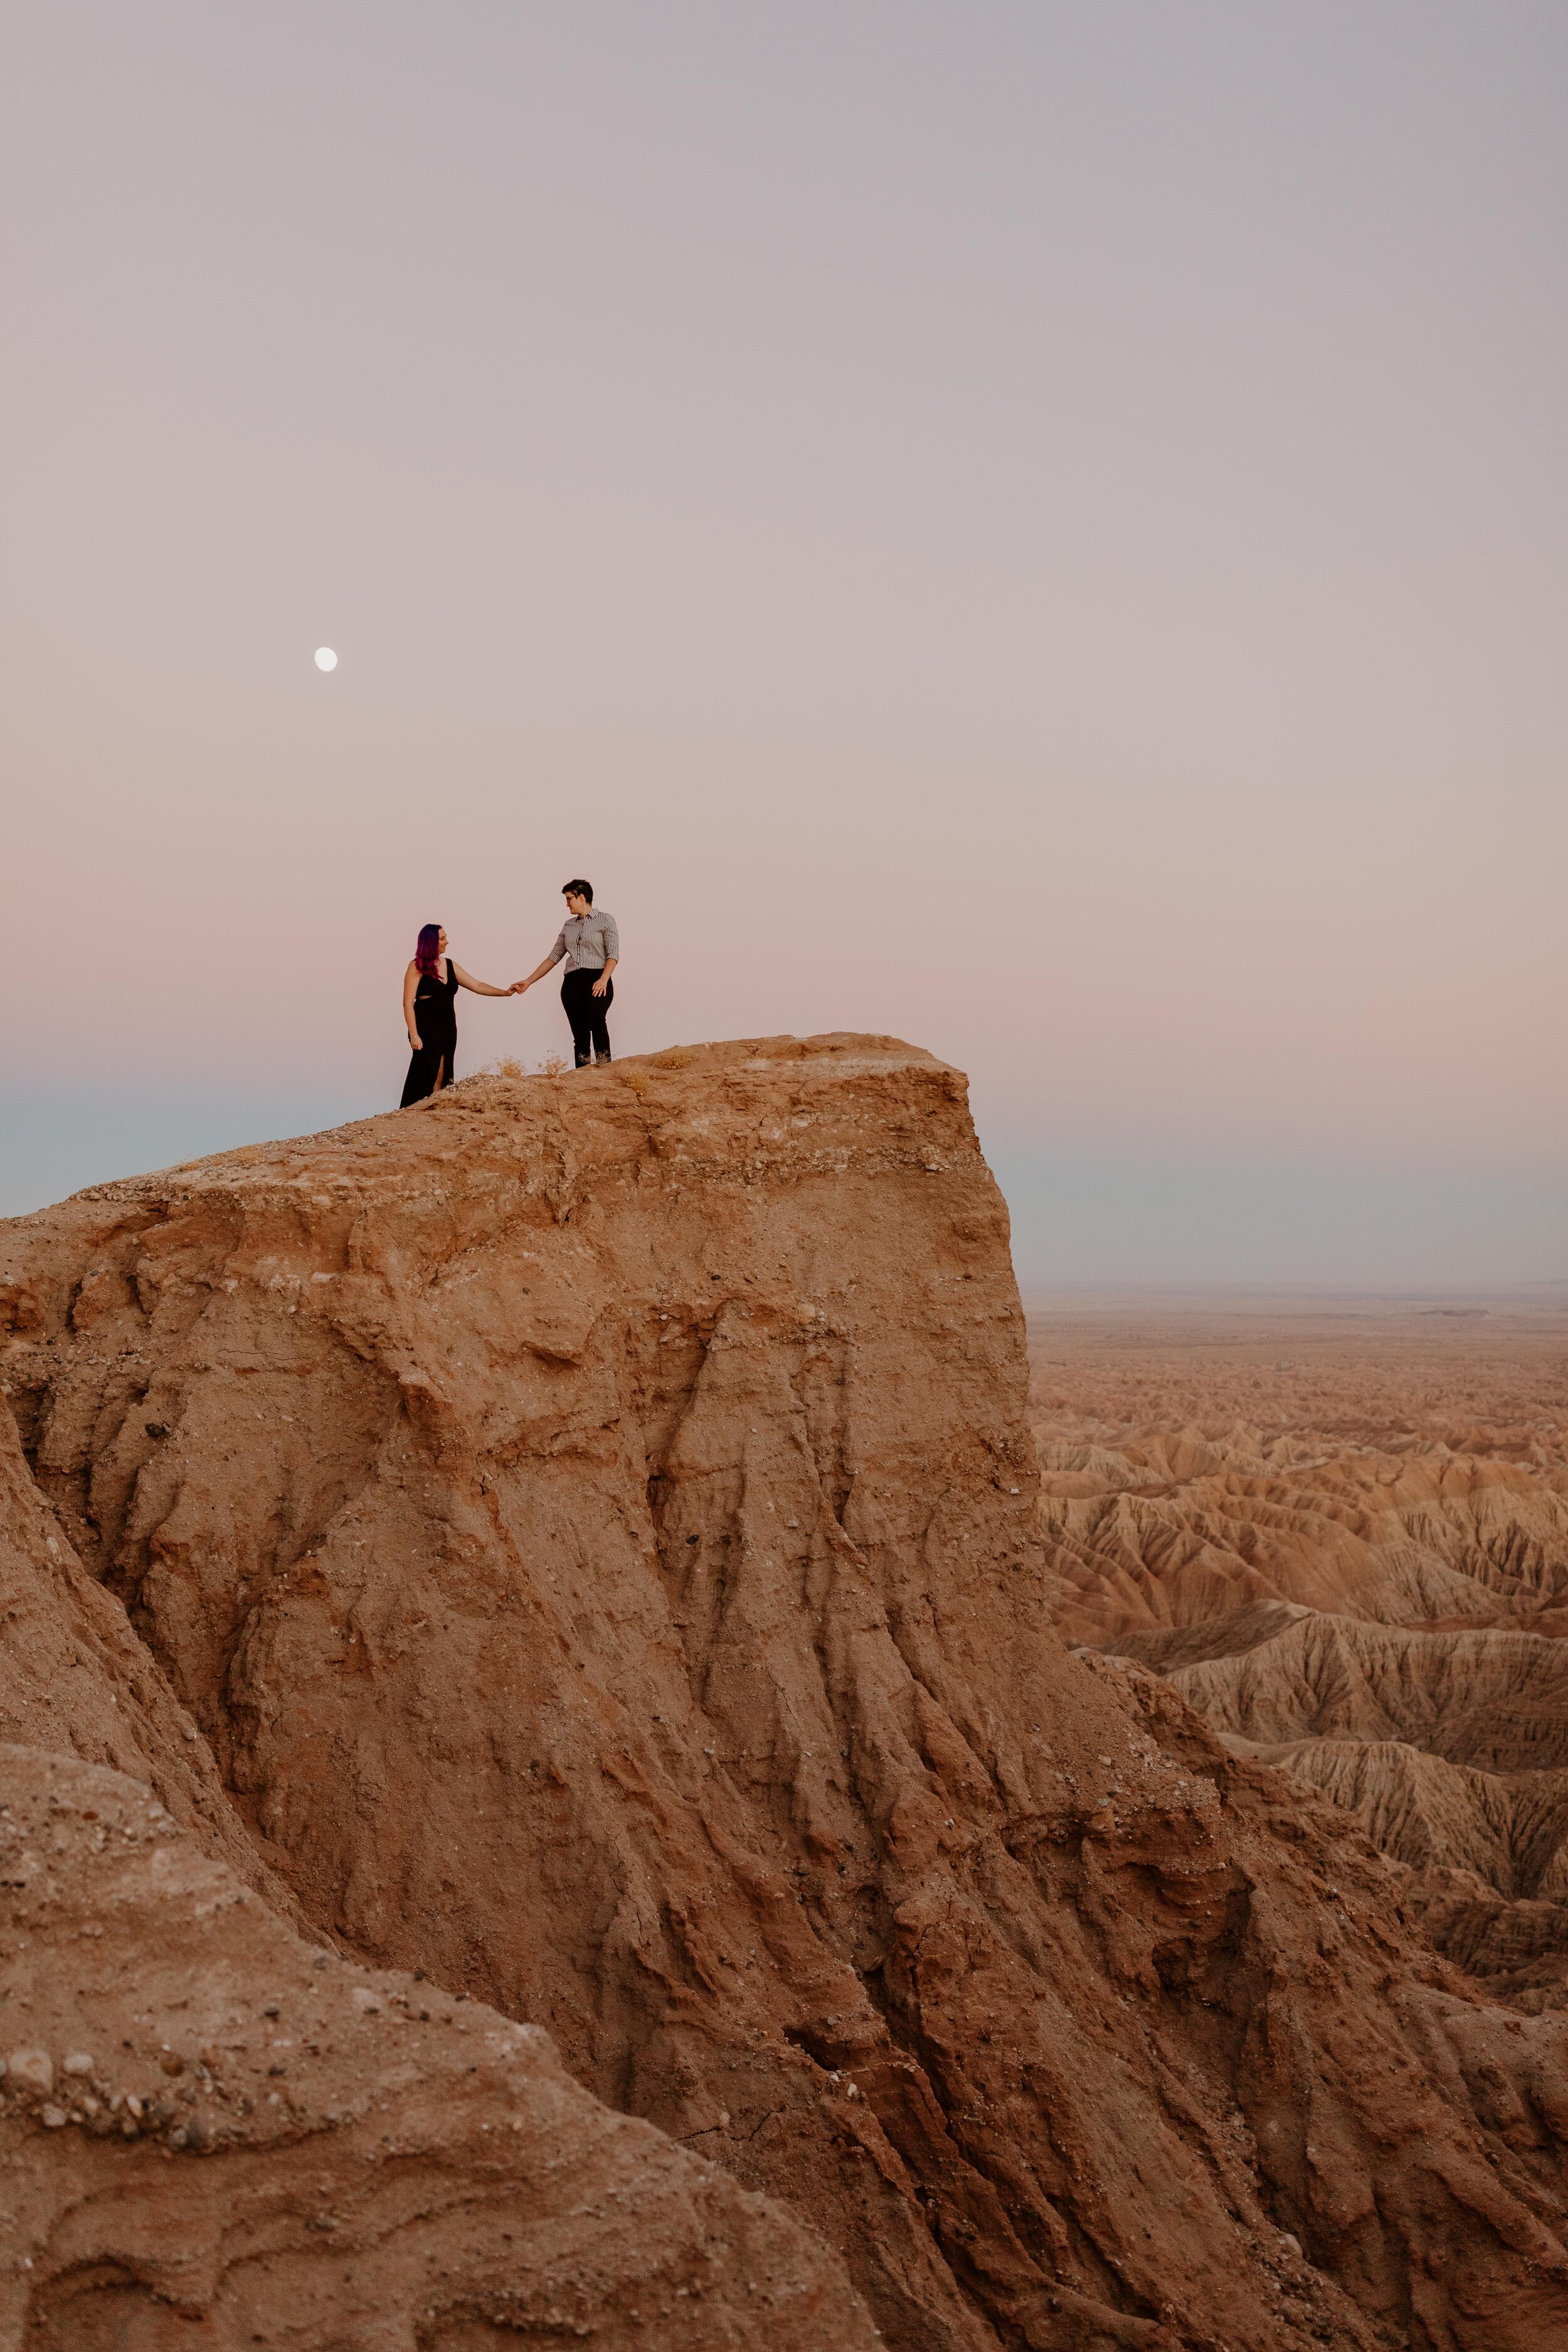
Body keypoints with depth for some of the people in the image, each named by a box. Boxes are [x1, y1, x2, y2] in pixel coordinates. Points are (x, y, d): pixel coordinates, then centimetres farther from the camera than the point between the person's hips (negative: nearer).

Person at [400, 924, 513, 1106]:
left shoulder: (449, 965, 13)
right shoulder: (417, 967, -5)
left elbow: (477, 985, 16)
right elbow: (408, 1003, -9)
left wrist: (505, 992, 6)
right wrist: (413, 1035, -16)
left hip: (448, 1028, 6)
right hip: (426, 1028, -6)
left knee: (442, 1077, 4)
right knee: (427, 1076, -11)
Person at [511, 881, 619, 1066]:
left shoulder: (605, 920, 5)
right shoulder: (568, 925, 20)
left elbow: (613, 954, -4)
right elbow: (554, 957, 21)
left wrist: (604, 980, -20)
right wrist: (528, 982, 16)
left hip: (596, 981, -5)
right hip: (572, 983, 5)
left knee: (596, 1021, -31)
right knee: (580, 1036, -1)